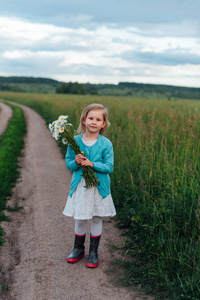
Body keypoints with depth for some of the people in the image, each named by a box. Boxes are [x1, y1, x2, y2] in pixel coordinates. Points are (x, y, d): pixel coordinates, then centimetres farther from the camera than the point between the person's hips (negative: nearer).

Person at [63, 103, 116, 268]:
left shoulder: (106, 144, -7)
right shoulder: (75, 141, -3)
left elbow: (109, 167, -9)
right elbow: (69, 163, 3)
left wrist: (92, 164, -23)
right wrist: (76, 163, -19)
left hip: (99, 187, -1)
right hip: (80, 186, 1)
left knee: (97, 219, 11)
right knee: (80, 219, 10)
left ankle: (93, 251, 29)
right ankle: (78, 248, 34)